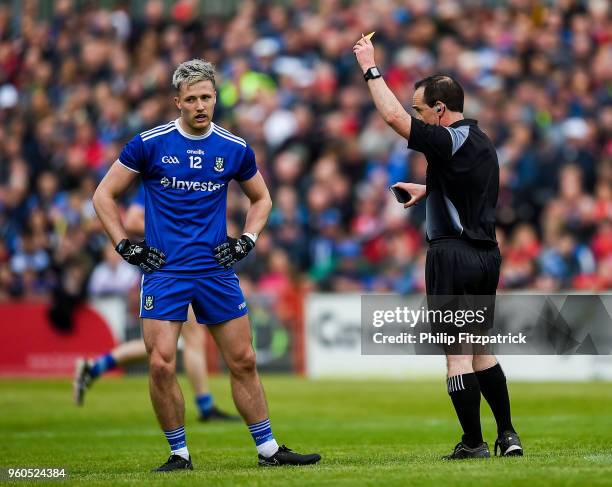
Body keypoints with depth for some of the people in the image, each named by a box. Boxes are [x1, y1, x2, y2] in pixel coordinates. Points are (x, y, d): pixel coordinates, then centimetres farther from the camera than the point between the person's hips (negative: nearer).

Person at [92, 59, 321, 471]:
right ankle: (179, 454, 4)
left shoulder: (235, 149, 5)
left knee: (243, 362, 5)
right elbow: (104, 195, 4)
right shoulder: (150, 144, -4)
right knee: (161, 365, -10)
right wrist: (126, 246, -3)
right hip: (164, 270, -2)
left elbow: (262, 198, 22)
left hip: (216, 269, 3)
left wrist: (247, 240, 7)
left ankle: (268, 449, 16)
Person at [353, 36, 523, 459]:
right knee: (482, 351, 15)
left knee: (458, 353, -4)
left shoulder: (449, 141, -14)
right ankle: (508, 436, 12)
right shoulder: (482, 143, 13)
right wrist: (427, 189, 33)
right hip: (486, 254, 9)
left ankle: (474, 444, -3)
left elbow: (394, 116, -22)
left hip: (452, 253, -9)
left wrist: (371, 68, -13)